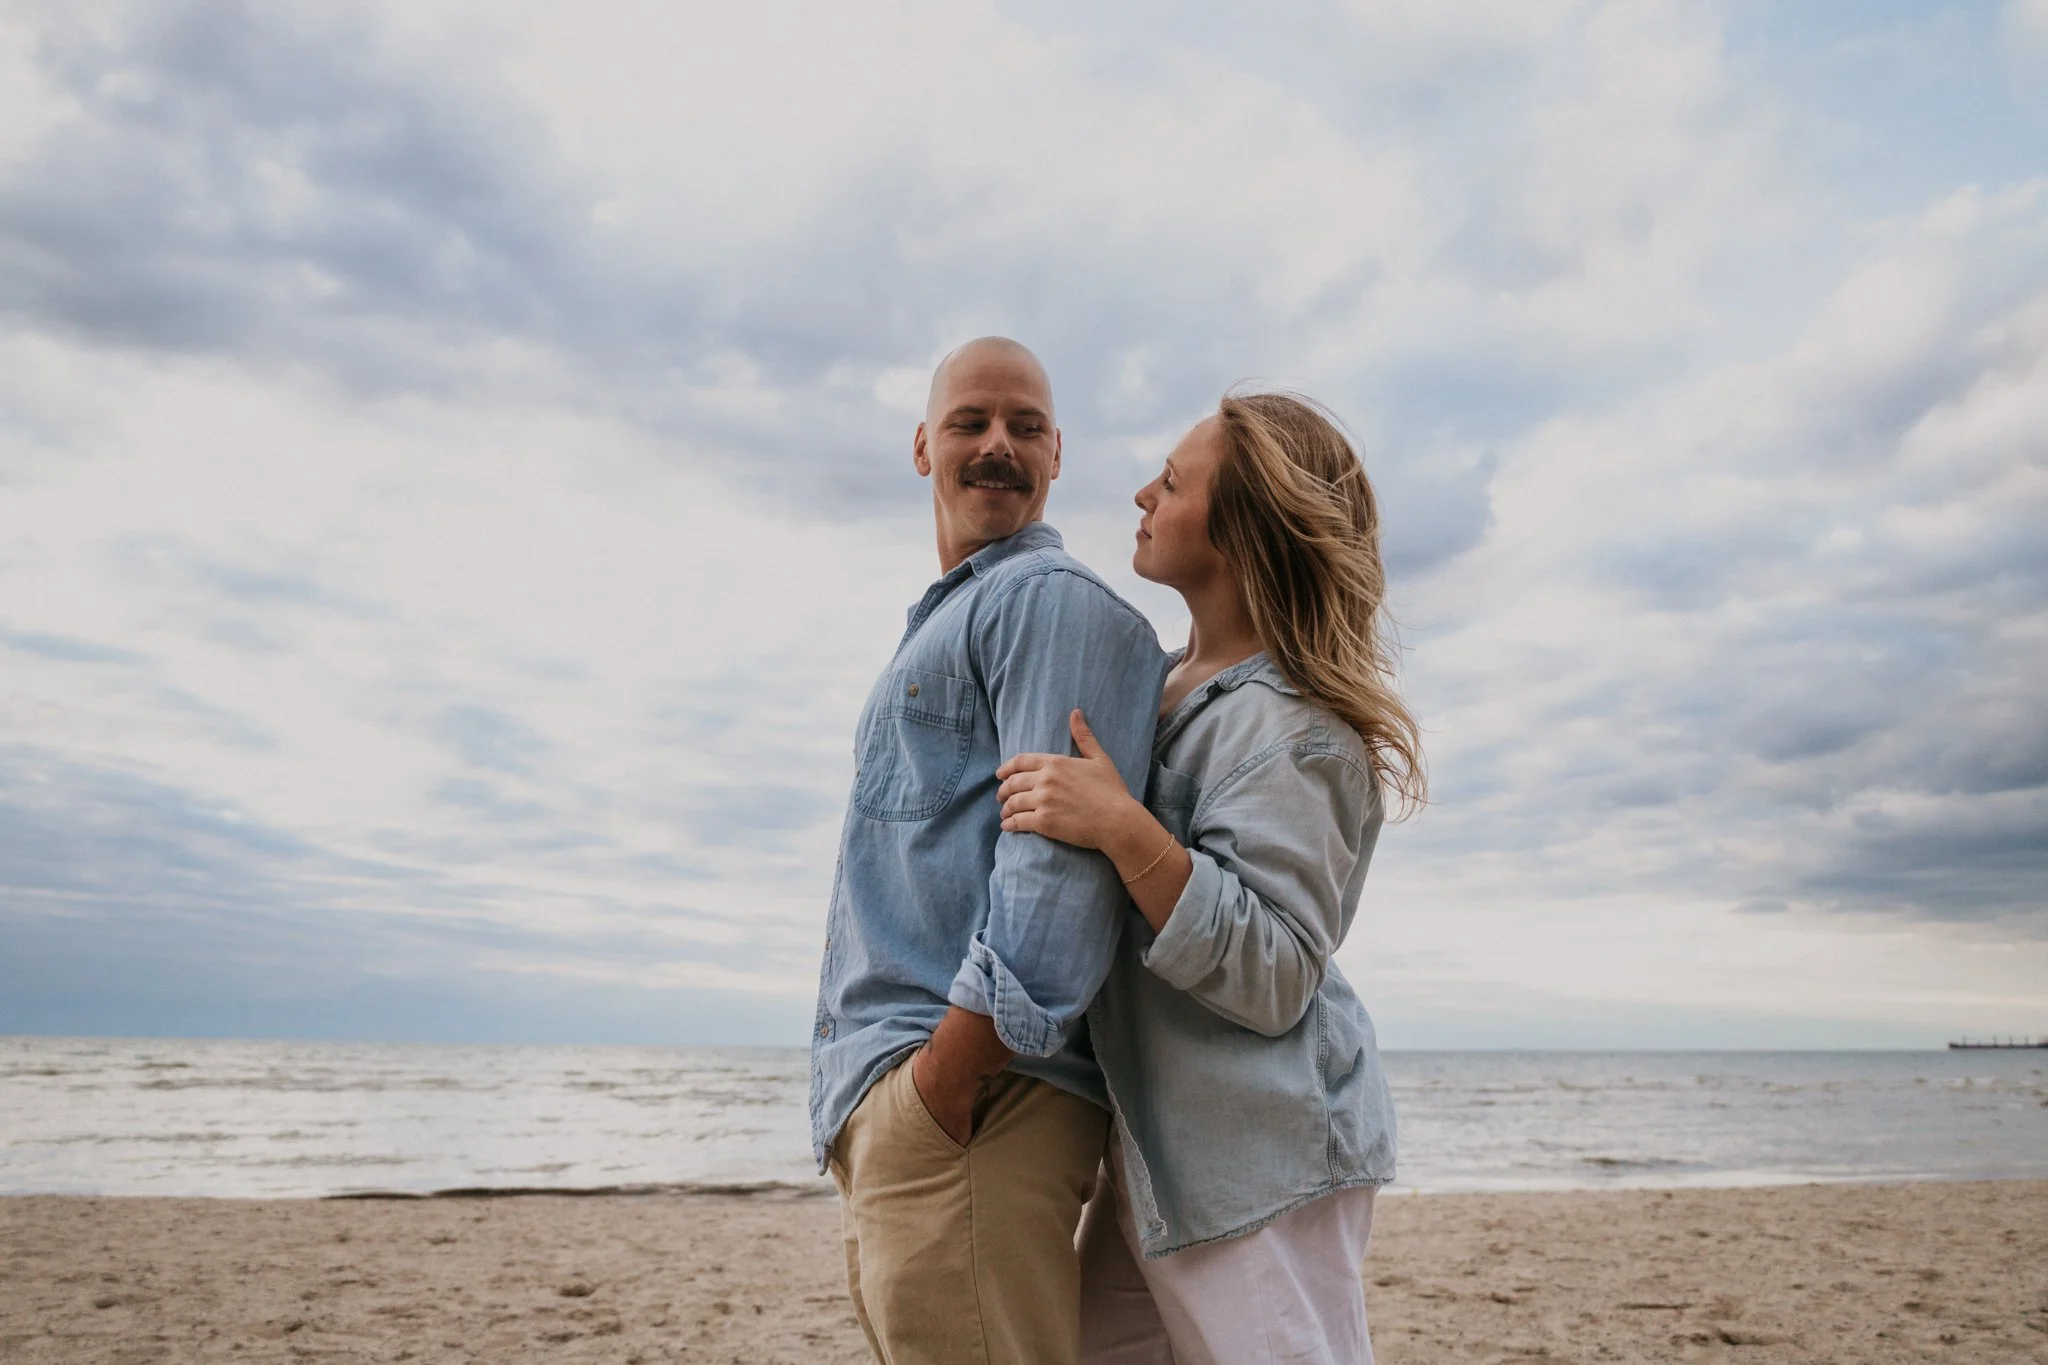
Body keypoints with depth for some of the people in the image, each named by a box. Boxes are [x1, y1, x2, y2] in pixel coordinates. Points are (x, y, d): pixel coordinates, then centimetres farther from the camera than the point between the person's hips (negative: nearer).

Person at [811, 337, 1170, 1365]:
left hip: (976, 1099, -10)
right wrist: (865, 1100, 20)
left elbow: (1062, 848, -18)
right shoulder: (939, 624, 26)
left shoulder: (1054, 600, -4)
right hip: (881, 1104, 10)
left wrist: (953, 1066, -22)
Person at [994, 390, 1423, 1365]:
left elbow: (1274, 978, -24)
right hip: (1159, 1146, 9)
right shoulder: (1174, 685, 11)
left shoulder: (1292, 728, -17)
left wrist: (1127, 832, -32)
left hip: (1262, 1158, -9)